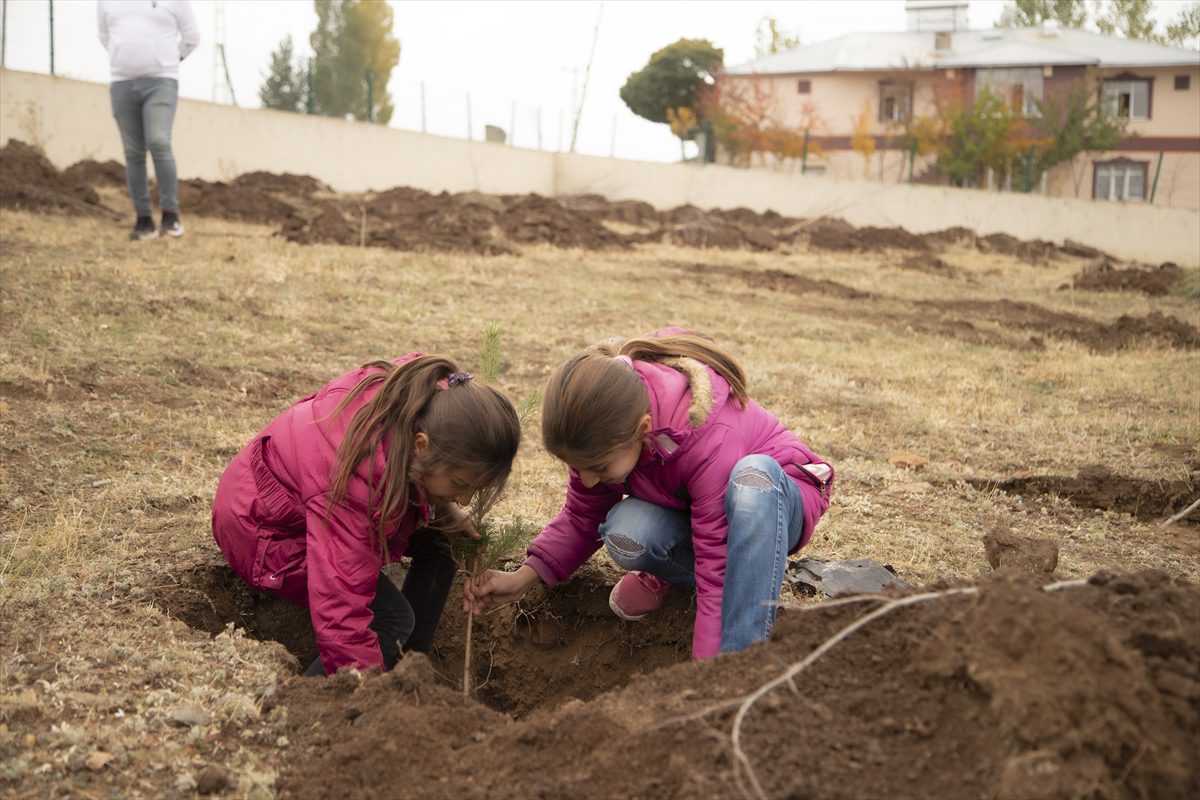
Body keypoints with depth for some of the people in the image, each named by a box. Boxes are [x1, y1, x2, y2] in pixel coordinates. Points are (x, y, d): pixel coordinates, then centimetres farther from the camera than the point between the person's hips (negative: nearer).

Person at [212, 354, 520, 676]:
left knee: (438, 541, 1)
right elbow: (341, 613, -43)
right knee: (392, 618, -20)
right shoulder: (358, 484, -45)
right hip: (266, 532, -8)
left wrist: (443, 508, -7)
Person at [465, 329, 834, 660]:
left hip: (772, 500, -4)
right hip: (686, 511, 4)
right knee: (623, 536, -32)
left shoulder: (710, 442, -38)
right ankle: (674, 570, 3)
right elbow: (582, 518, -8)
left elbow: (718, 574, -35)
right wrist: (524, 577, -23)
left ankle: (739, 659, -38)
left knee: (751, 476, -41)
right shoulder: (603, 431, -21)